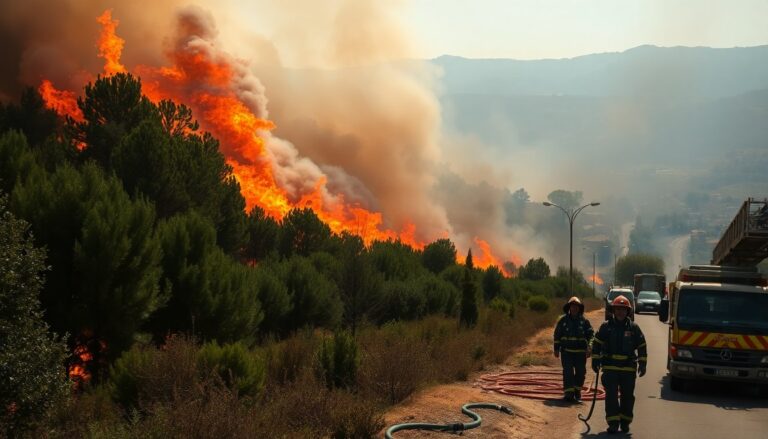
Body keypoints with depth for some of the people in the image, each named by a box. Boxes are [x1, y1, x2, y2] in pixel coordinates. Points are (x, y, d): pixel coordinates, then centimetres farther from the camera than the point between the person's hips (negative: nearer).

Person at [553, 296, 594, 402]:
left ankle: (577, 391, 24)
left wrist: (589, 348, -9)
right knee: (568, 372, -8)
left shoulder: (584, 321, 4)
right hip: (566, 351, -1)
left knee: (581, 372, 7)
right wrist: (556, 349, 6)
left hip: (581, 352, 1)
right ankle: (568, 393, -9)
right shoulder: (563, 320, 4)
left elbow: (590, 334, 3)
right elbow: (557, 335, 9)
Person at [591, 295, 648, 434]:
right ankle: (613, 422, -4)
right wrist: (595, 361, 2)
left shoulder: (634, 328, 5)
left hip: (629, 369, 1)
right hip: (610, 368, -1)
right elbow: (596, 344, 7)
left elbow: (642, 347, 9)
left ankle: (625, 422, 20)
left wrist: (642, 364, 3)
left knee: (628, 396, 8)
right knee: (611, 395, -6)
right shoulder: (606, 326, 2)